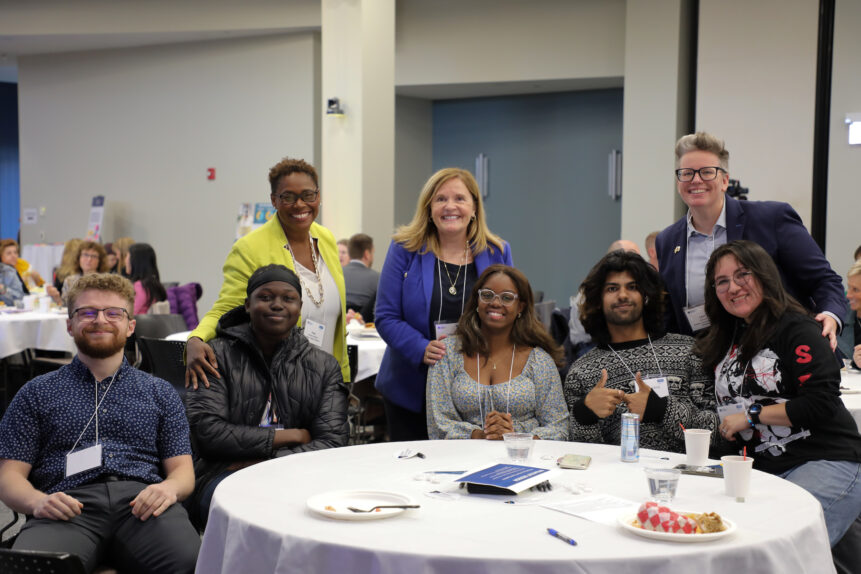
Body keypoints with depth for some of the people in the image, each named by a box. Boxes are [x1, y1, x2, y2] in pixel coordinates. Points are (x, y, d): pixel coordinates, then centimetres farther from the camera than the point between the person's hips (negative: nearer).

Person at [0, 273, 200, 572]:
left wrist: (168, 488, -9)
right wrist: (37, 501, -11)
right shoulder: (36, 393, 20)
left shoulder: (160, 392, 23)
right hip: (68, 506, 0)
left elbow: (183, 469, 16)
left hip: (141, 502, 1)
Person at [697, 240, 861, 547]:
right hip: (764, 470, 6)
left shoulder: (796, 329, -5)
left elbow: (822, 403, -14)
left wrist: (752, 415, -9)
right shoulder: (726, 339, 18)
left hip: (828, 463, -6)